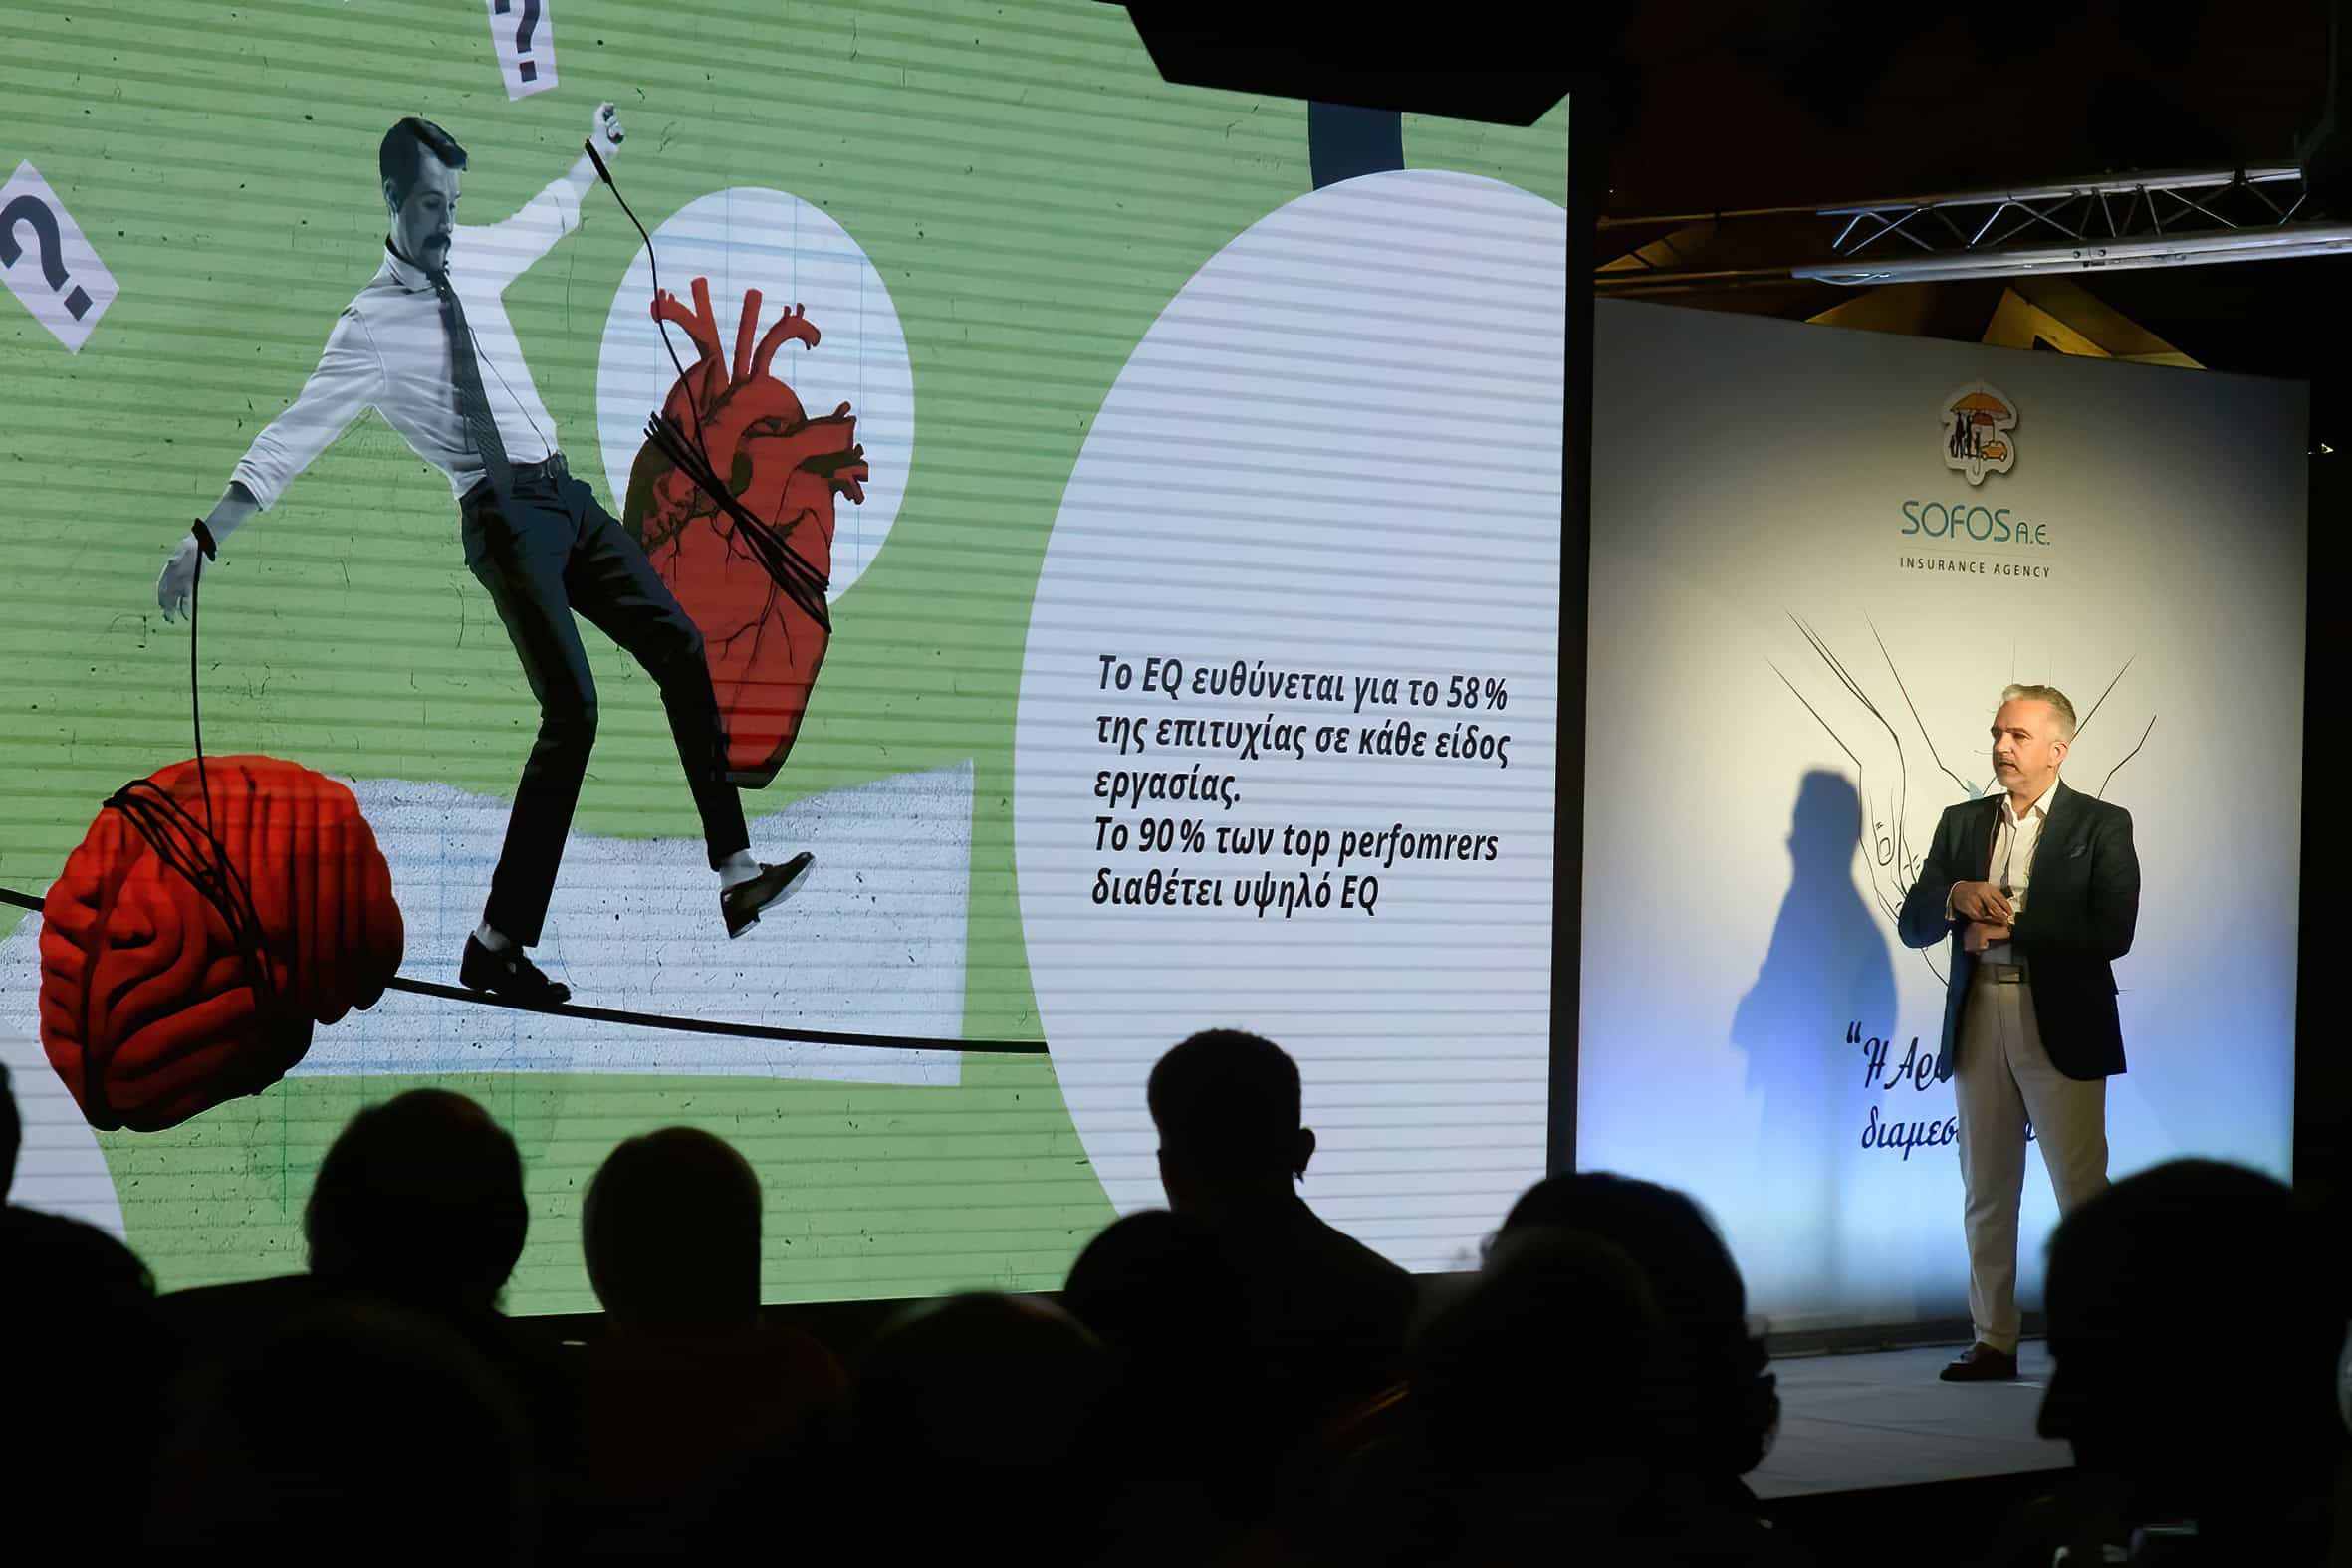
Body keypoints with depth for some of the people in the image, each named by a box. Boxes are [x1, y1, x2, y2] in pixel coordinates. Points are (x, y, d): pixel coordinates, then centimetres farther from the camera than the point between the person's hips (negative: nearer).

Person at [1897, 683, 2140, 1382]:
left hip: (2061, 1027, -4)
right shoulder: (1962, 823, 13)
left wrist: (2010, 922, -12)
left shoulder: (2101, 825, 0)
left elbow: (2112, 932, -12)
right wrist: (1955, 896, -11)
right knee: (1986, 1191, 7)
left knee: (2081, 1190, -5)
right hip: (1978, 1026, 5)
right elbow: (1913, 926, 9)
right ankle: (1994, 1341, 12)